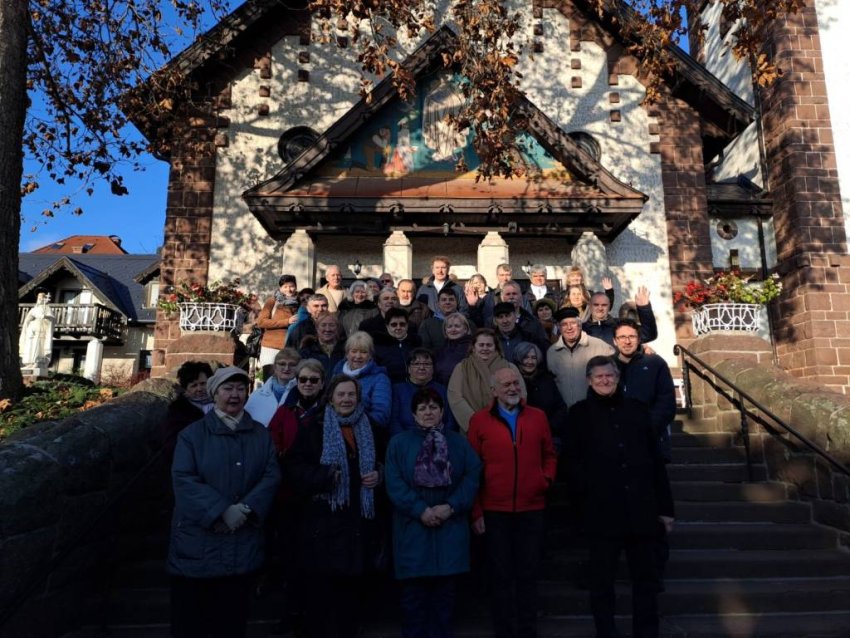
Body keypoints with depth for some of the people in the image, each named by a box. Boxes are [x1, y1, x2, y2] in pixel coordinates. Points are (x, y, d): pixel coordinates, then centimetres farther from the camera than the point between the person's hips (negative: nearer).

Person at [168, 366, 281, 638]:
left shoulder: (260, 434, 7)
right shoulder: (192, 434, -1)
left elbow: (272, 475, -1)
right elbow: (183, 480, -12)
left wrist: (246, 508, -16)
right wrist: (222, 511, -21)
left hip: (243, 543, 2)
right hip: (198, 542, -2)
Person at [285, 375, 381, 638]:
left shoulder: (370, 431, 12)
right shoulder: (313, 430, -1)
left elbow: (381, 465, 21)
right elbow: (293, 467, -8)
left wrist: (378, 476, 0)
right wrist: (325, 476, -20)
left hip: (359, 519, 4)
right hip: (323, 520, -3)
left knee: (351, 587, 12)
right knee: (320, 588, 2)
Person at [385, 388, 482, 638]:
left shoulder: (459, 442, 7)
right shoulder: (399, 443, 1)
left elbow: (472, 477, -3)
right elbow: (394, 484, -7)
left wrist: (451, 507, -14)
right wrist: (420, 510, -16)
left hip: (450, 527, 2)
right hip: (413, 527, -1)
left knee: (445, 589, 10)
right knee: (413, 590, 6)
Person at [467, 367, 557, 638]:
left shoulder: (538, 417, 5)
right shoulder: (479, 420, -3)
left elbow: (549, 454, 15)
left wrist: (547, 478, -3)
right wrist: (476, 510, -4)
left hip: (531, 509, 2)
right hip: (494, 511, -2)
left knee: (528, 575, 13)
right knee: (500, 576, 10)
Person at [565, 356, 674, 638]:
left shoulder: (637, 409, 9)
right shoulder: (579, 414, 2)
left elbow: (655, 460, 9)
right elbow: (571, 462, -1)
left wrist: (665, 506, 7)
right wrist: (584, 496, -9)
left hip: (641, 510, 3)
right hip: (601, 512, -2)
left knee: (646, 580, 13)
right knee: (602, 581, 8)